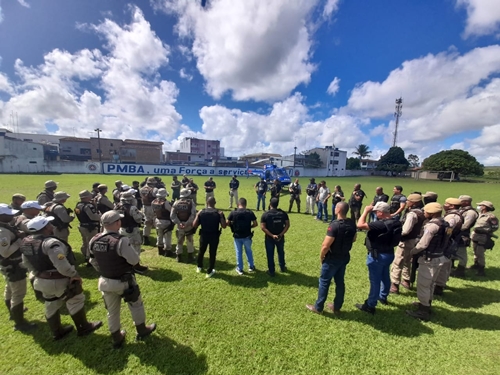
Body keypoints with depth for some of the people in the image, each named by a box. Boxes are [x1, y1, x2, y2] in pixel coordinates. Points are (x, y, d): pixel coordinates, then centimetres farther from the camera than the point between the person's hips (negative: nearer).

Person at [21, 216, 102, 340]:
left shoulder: (26, 242, -1)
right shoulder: (51, 242, -29)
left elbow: (27, 263, 13)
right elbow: (61, 264, -36)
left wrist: (39, 272, 24)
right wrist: (74, 274, -21)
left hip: (42, 280, 8)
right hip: (59, 280, -8)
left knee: (51, 305, 25)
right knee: (76, 301, 11)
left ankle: (57, 332, 43)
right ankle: (84, 328, 27)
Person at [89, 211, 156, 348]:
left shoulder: (94, 240, -8)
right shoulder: (121, 240, -30)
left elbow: (93, 262, 6)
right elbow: (135, 260, -25)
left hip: (105, 281, 6)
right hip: (124, 281, -5)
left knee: (112, 311, 24)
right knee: (136, 305, 20)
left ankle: (117, 338, 42)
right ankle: (141, 330, 39)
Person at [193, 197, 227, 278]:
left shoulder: (201, 212, -9)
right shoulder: (219, 213, -13)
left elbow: (194, 225, -9)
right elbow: (224, 226, -16)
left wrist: (197, 215, 6)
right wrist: (222, 216, -1)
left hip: (204, 235, 2)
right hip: (214, 236, -2)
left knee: (201, 251, 25)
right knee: (212, 253, 14)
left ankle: (199, 267, 46)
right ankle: (209, 272, 25)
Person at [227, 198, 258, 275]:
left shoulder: (233, 213, -11)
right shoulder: (250, 212, -10)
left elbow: (227, 223, -6)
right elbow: (255, 224, -6)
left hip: (237, 236, -1)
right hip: (247, 236, 1)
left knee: (238, 252, 16)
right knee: (249, 251, 22)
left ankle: (239, 269, 28)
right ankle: (251, 267, 35)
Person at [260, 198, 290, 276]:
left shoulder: (265, 214, -13)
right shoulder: (283, 213, -6)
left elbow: (263, 227, -18)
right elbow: (287, 225, -9)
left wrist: (272, 235, -19)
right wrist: (281, 234, -13)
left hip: (269, 238, -2)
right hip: (280, 237, 3)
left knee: (270, 255, 14)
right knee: (281, 252, 25)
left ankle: (271, 271, 26)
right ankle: (282, 267, 43)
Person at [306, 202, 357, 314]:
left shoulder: (335, 225, -28)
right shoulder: (352, 223, -5)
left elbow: (325, 245, -26)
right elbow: (353, 239, 12)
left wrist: (321, 257, -10)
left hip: (332, 258, -7)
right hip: (345, 257, 7)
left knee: (324, 282, 9)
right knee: (340, 282, 20)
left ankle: (318, 307, 24)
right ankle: (337, 307, 36)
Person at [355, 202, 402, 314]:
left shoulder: (381, 224, -31)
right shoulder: (395, 222, -2)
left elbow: (360, 225, -35)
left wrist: (366, 211, -25)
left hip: (377, 255, -9)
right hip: (389, 253, 9)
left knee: (375, 280, 3)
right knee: (385, 276, 26)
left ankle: (370, 306, 17)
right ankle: (383, 297, 48)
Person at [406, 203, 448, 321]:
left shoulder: (432, 225, -23)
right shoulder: (444, 224, 6)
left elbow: (423, 244, -22)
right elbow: (440, 241, 12)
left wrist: (413, 251, -5)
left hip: (429, 259, -9)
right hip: (438, 257, 9)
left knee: (422, 285, 3)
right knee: (430, 284, 24)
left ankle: (423, 311, 14)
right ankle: (426, 304, 39)